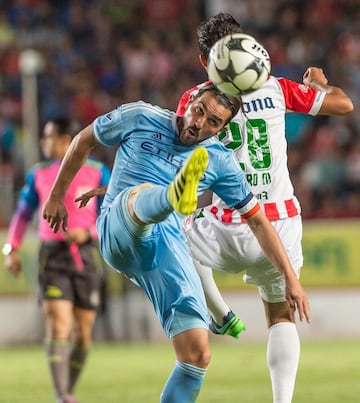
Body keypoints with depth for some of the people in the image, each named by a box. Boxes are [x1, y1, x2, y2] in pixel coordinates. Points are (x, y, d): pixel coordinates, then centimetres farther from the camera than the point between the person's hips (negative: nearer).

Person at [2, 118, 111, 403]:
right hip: (53, 256, 0)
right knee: (58, 324, -15)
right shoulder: (39, 174, 8)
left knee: (83, 332, 4)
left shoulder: (97, 172, 2)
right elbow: (24, 213, 16)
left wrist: (87, 232, -15)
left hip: (86, 256, 0)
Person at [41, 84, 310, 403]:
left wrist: (291, 278, 9)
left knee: (198, 353, -12)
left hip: (169, 247, 3)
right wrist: (57, 196, 22)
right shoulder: (141, 118, 6)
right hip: (118, 232, -3)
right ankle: (176, 196, -76)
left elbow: (258, 221, 14)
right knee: (143, 194, -40)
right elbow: (84, 141, 20)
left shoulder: (220, 162, 10)